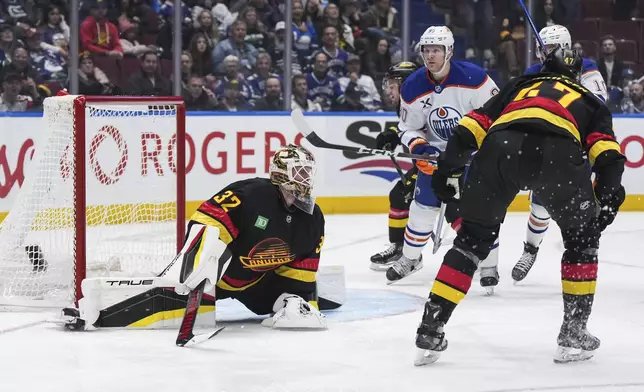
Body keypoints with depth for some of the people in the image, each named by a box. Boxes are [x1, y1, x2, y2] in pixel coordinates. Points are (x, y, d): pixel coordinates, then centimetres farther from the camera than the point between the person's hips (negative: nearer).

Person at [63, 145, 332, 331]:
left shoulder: (312, 220, -3)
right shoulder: (249, 194, -25)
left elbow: (302, 267, 4)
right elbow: (208, 222, -30)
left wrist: (295, 295, -10)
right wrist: (202, 261, -43)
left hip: (257, 279, 8)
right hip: (216, 266, -8)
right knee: (171, 296, -26)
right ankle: (96, 312, -29)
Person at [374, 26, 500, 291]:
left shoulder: (473, 78, -24)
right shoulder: (413, 87, -11)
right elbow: (409, 128, 0)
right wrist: (420, 148, -21)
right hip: (437, 150, 3)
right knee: (424, 204, 4)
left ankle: (489, 268, 3)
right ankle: (409, 259, 24)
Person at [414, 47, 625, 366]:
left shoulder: (519, 86, 41)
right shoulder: (589, 101, 36)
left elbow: (473, 126, 27)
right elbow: (606, 152, 15)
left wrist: (449, 168, 26)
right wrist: (608, 195, 8)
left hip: (500, 146, 2)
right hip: (557, 151, -2)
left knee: (473, 237, 18)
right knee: (582, 236, 23)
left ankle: (430, 332, 13)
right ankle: (574, 333, 18)